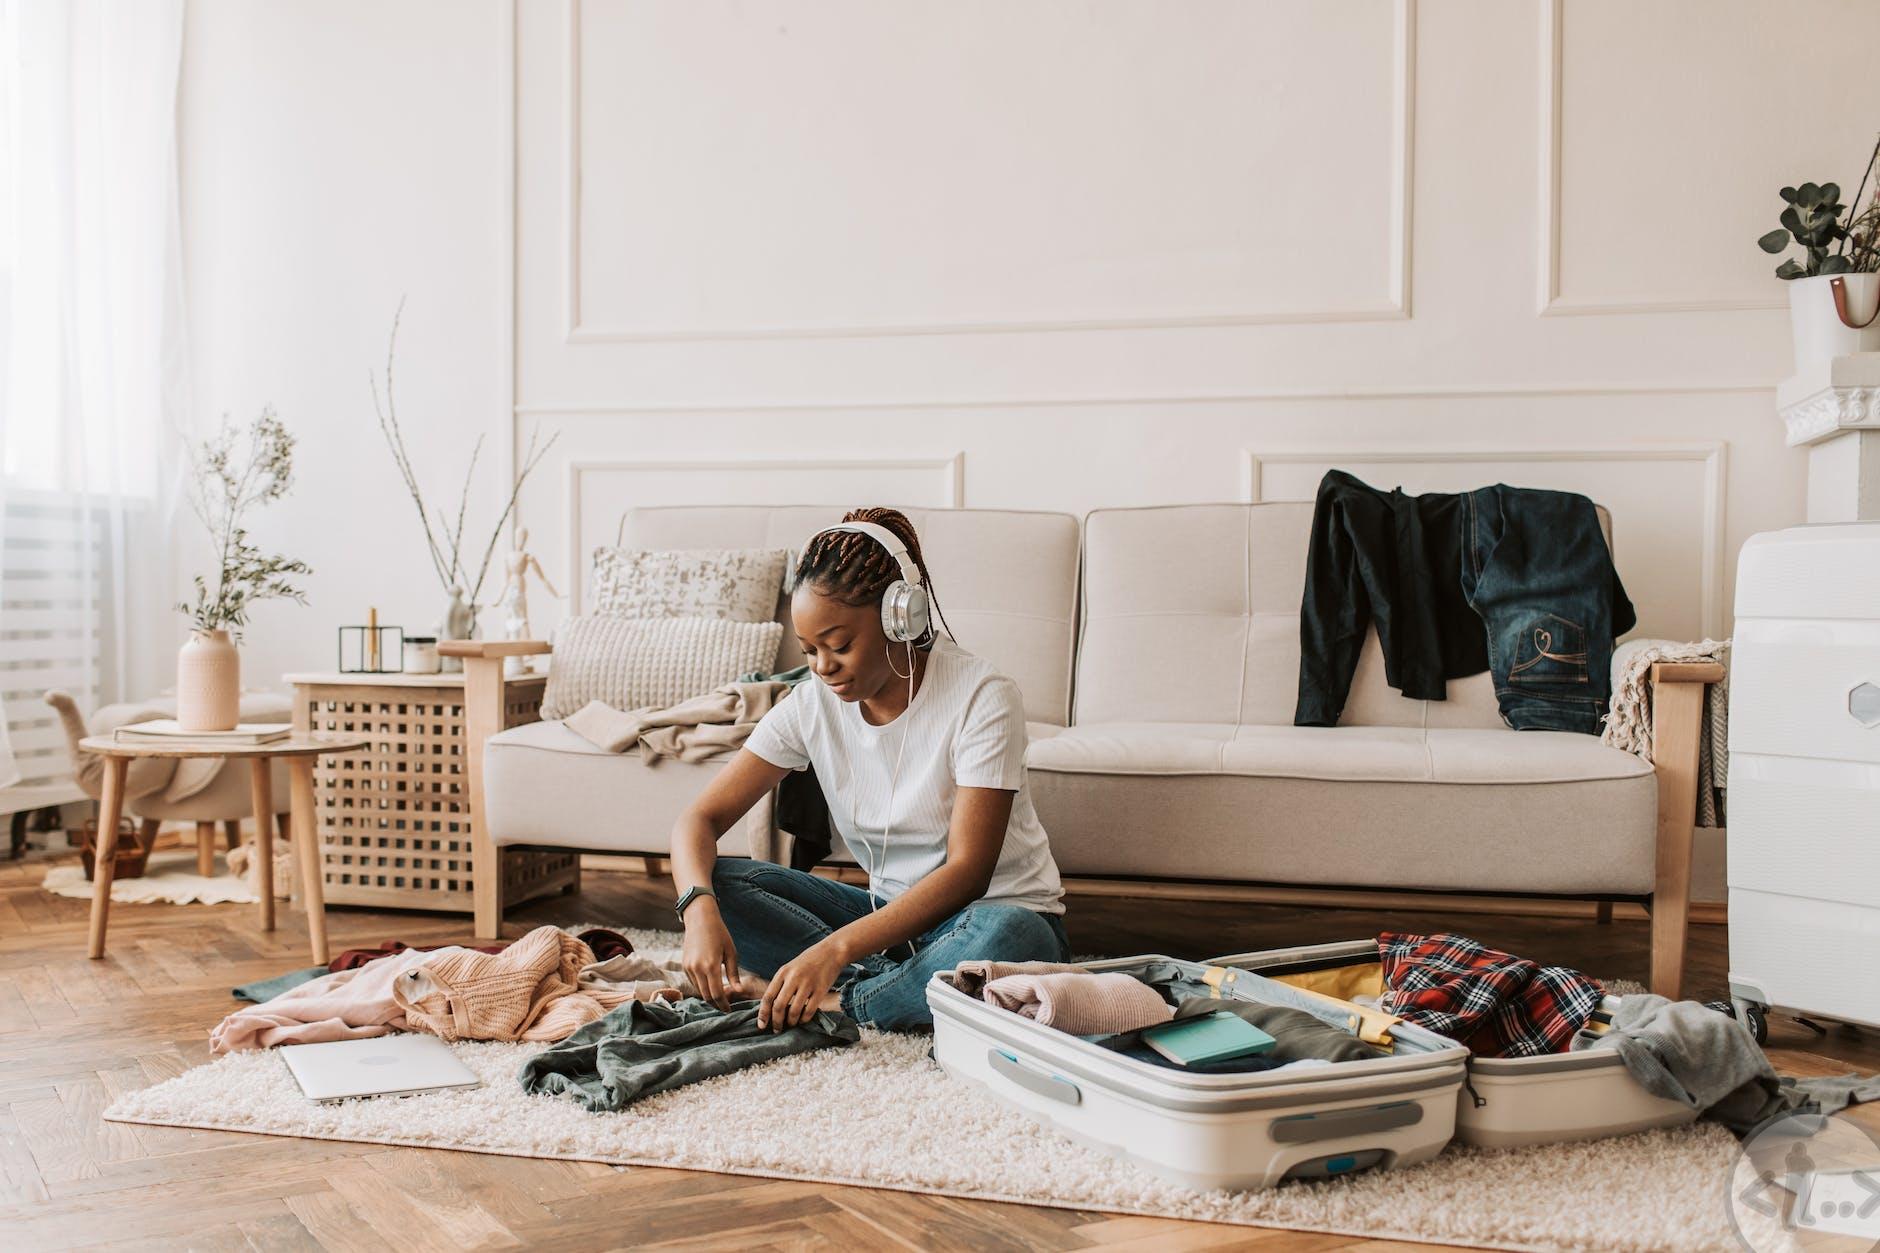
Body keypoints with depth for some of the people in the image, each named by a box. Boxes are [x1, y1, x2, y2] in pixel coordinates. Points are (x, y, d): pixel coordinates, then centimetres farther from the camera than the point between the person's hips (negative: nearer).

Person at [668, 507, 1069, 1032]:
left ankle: (834, 1002, -23)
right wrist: (700, 910, -29)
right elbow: (700, 818, -7)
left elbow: (967, 871, -24)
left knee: (1008, 936, -41)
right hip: (891, 911, 5)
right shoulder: (812, 704, -5)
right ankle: (885, 984, -21)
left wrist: (836, 949, -34)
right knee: (719, 882, -13)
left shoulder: (982, 697, -20)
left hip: (995, 910, -4)